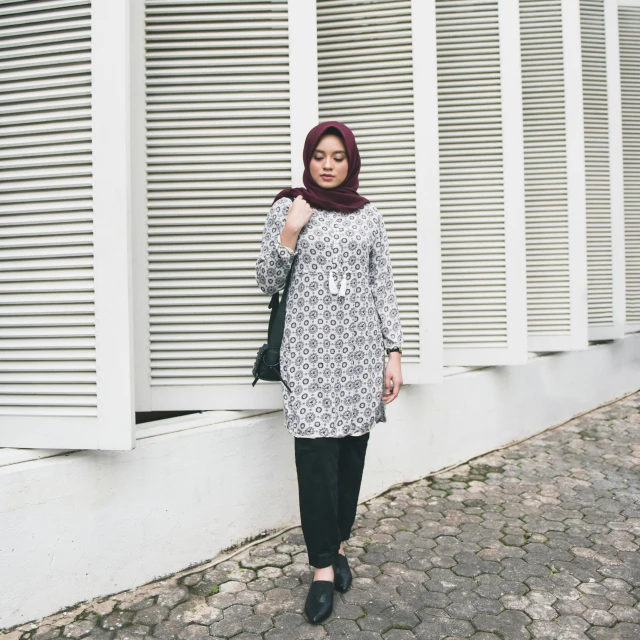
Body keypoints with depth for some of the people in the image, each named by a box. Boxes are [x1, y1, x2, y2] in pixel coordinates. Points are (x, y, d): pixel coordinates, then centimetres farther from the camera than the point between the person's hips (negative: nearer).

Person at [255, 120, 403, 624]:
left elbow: (384, 288, 8)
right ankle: (323, 566, 6)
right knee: (316, 452, -7)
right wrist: (290, 232, -9)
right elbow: (268, 283, 4)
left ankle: (338, 546, 24)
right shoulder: (288, 208, 6)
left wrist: (395, 353, 1)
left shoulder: (369, 216, 10)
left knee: (352, 448, 6)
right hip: (310, 348, -2)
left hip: (360, 347, 2)